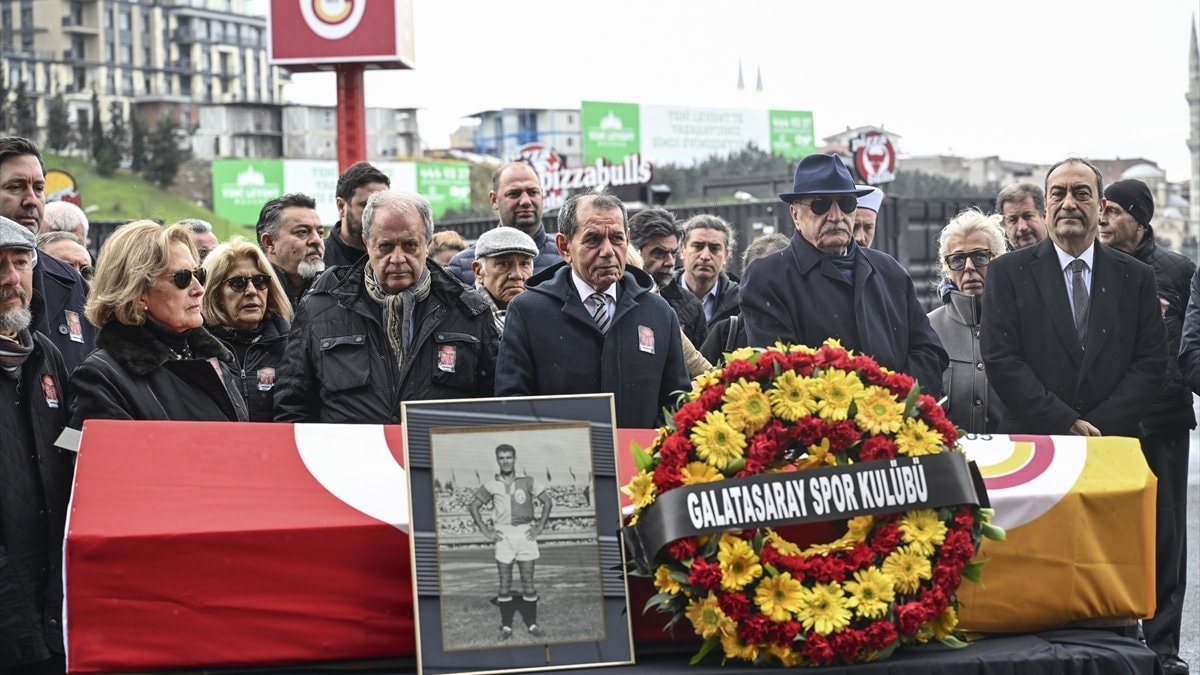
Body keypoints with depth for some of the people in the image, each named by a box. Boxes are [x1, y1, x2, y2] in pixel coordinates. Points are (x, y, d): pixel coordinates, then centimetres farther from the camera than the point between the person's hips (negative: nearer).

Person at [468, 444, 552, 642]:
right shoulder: (491, 486, 4)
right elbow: (473, 506, 11)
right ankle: (506, 627, 6)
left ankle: (532, 624, 9)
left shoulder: (528, 482, 3)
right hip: (503, 535, 0)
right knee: (505, 584, 1)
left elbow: (547, 502, 6)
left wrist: (540, 527, -1)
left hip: (525, 534, 0)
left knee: (528, 582, 1)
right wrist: (485, 530, 3)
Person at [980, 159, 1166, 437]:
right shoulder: (1007, 272, 1)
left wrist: (1101, 427, -11)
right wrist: (1065, 424, -15)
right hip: (1031, 443, -2)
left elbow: (1151, 362, 2)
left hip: (1114, 445, 2)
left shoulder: (1136, 277, 7)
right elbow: (1001, 360, -7)